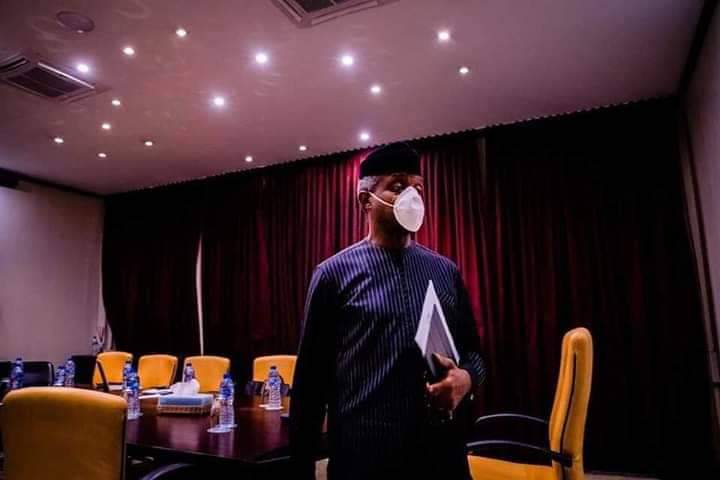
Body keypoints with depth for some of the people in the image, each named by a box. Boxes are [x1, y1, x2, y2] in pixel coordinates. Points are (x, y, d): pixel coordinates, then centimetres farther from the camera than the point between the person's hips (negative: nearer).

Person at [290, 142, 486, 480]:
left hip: (441, 451, 4)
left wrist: (466, 378, -10)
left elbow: (472, 350, 13)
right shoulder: (335, 273, -4)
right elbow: (311, 376, -3)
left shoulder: (446, 272, 6)